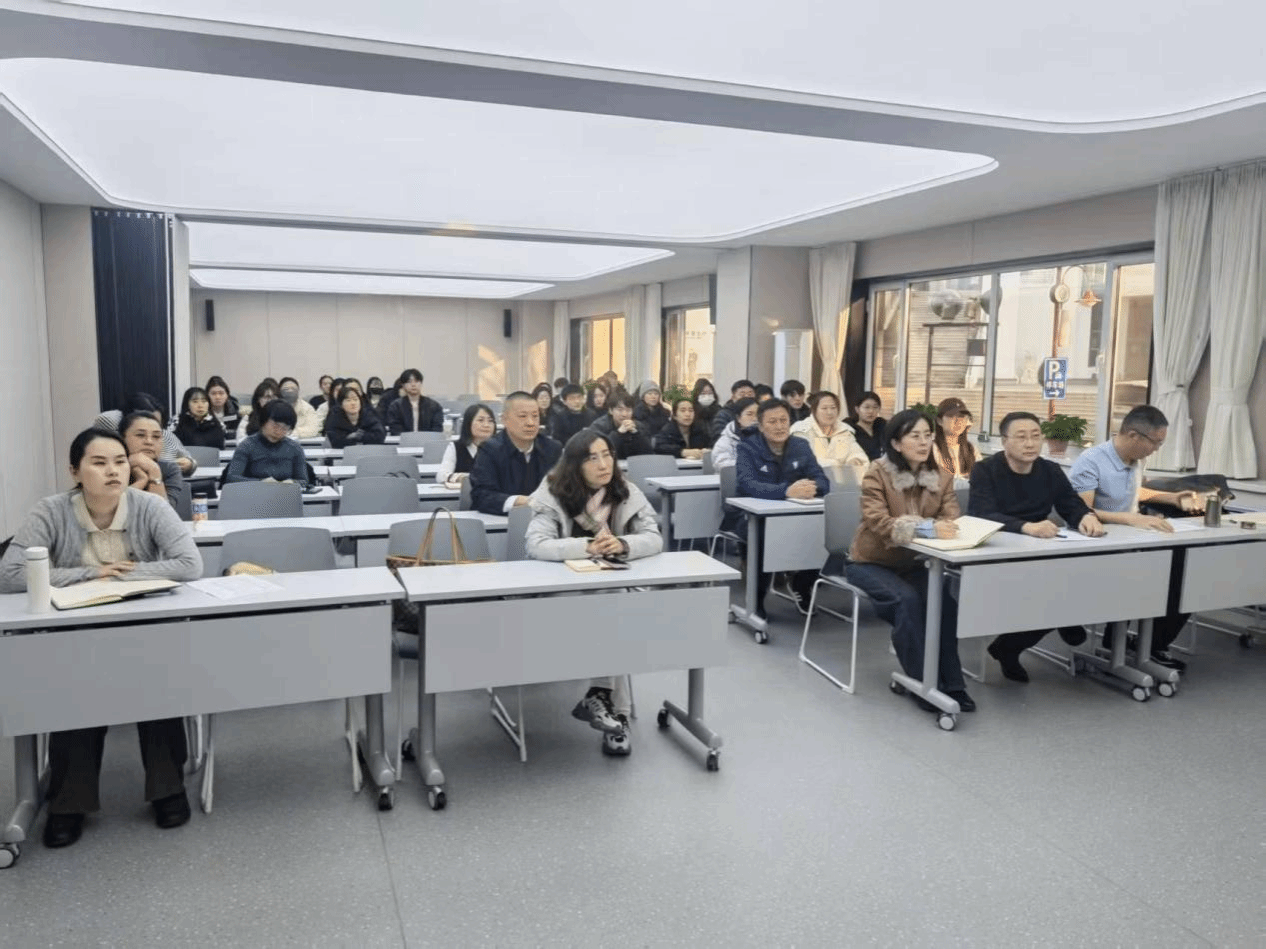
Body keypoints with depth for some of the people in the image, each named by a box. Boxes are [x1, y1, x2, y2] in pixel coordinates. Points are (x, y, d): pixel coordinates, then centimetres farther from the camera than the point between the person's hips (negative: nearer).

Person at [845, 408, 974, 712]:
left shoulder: (941, 476, -1)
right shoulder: (877, 474, -16)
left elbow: (951, 518, -9)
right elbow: (879, 524, -27)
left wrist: (949, 528, -34)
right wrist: (927, 527, -39)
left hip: (912, 562, 4)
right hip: (870, 562, -4)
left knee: (945, 598, -24)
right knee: (907, 599, -30)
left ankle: (950, 682, -12)